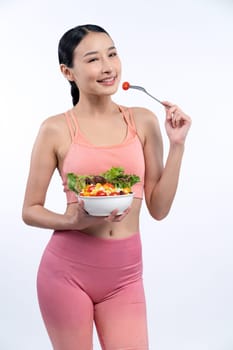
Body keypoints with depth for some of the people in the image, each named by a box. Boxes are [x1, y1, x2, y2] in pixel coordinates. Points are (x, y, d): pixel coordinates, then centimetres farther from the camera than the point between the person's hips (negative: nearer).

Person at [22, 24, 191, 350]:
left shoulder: (143, 122, 2)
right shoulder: (56, 129, -5)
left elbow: (159, 208, 3)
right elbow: (30, 211, 1)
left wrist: (177, 145, -4)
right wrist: (73, 221, -17)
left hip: (124, 275, 2)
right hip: (68, 269, -2)